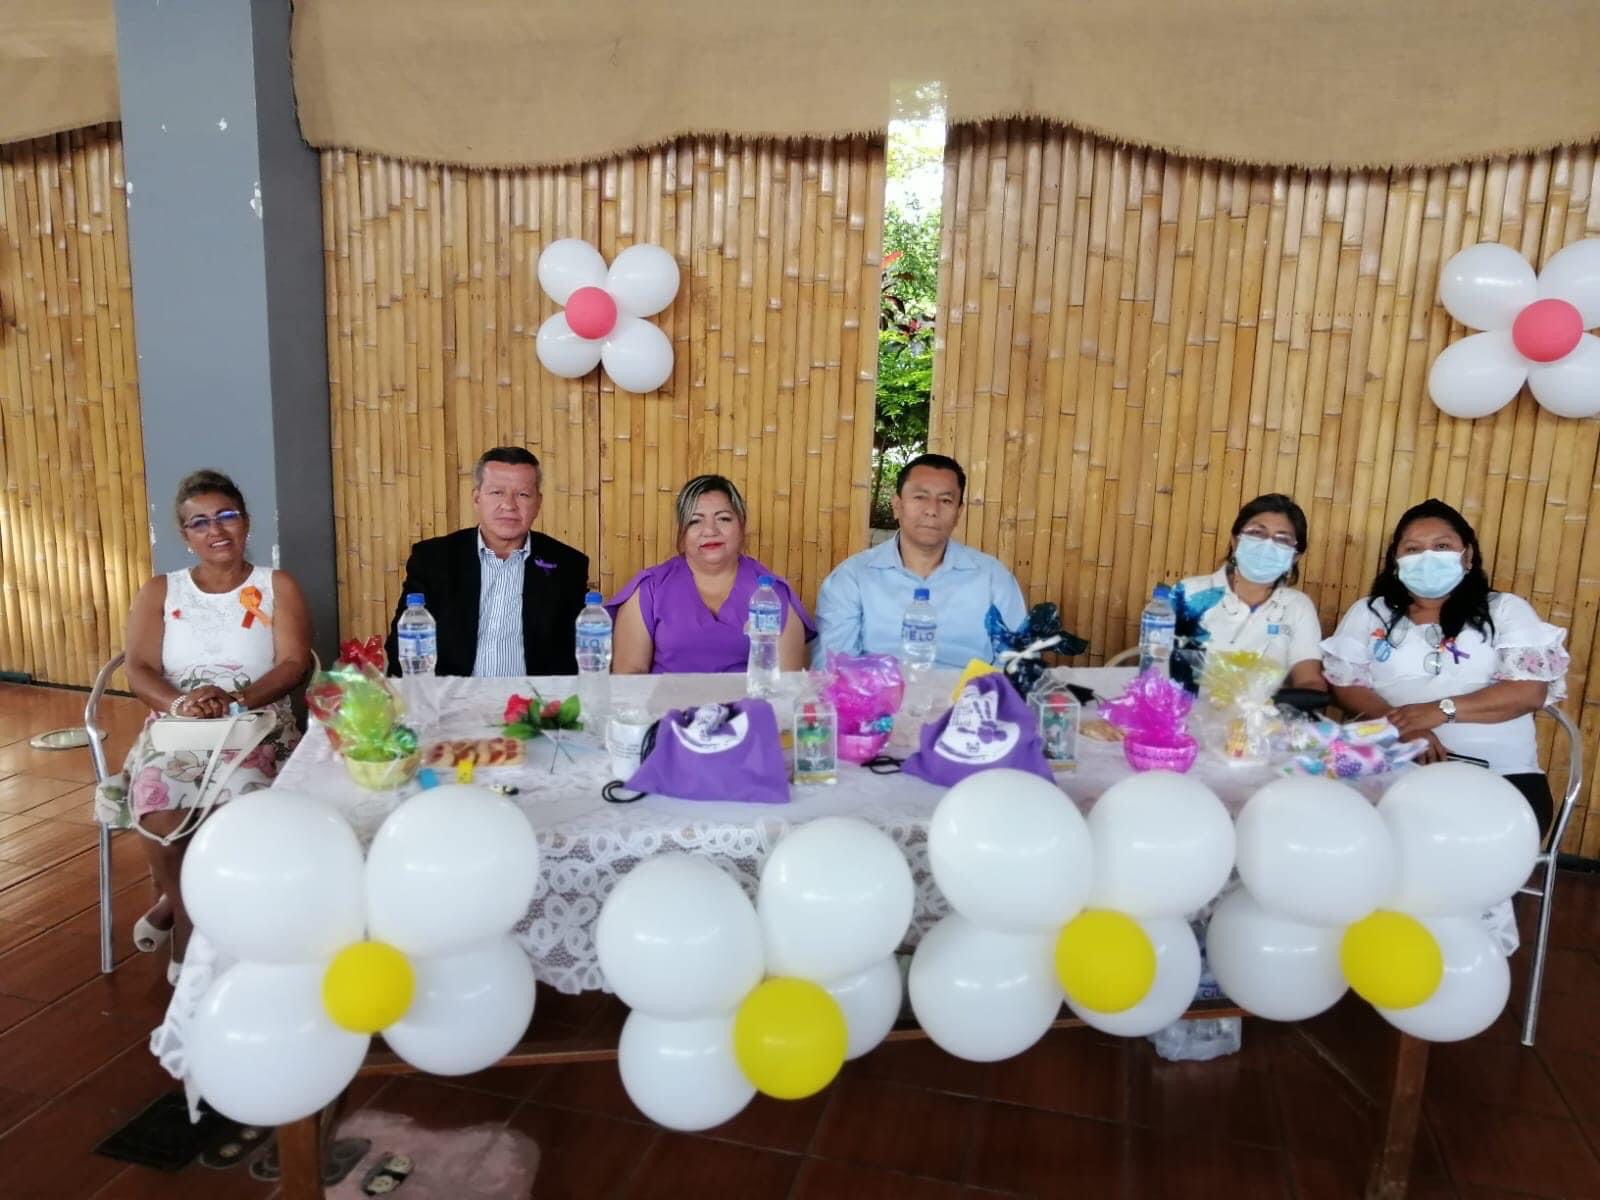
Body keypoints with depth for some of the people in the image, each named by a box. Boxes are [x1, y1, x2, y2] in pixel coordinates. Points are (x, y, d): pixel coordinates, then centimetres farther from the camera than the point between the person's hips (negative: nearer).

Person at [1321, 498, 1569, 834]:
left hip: (1500, 774, 0)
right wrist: (1400, 724, -13)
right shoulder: (1369, 612, 17)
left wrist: (1442, 710, -12)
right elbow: (1345, 685, 8)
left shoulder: (1506, 610, 14)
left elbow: (1531, 690, 1)